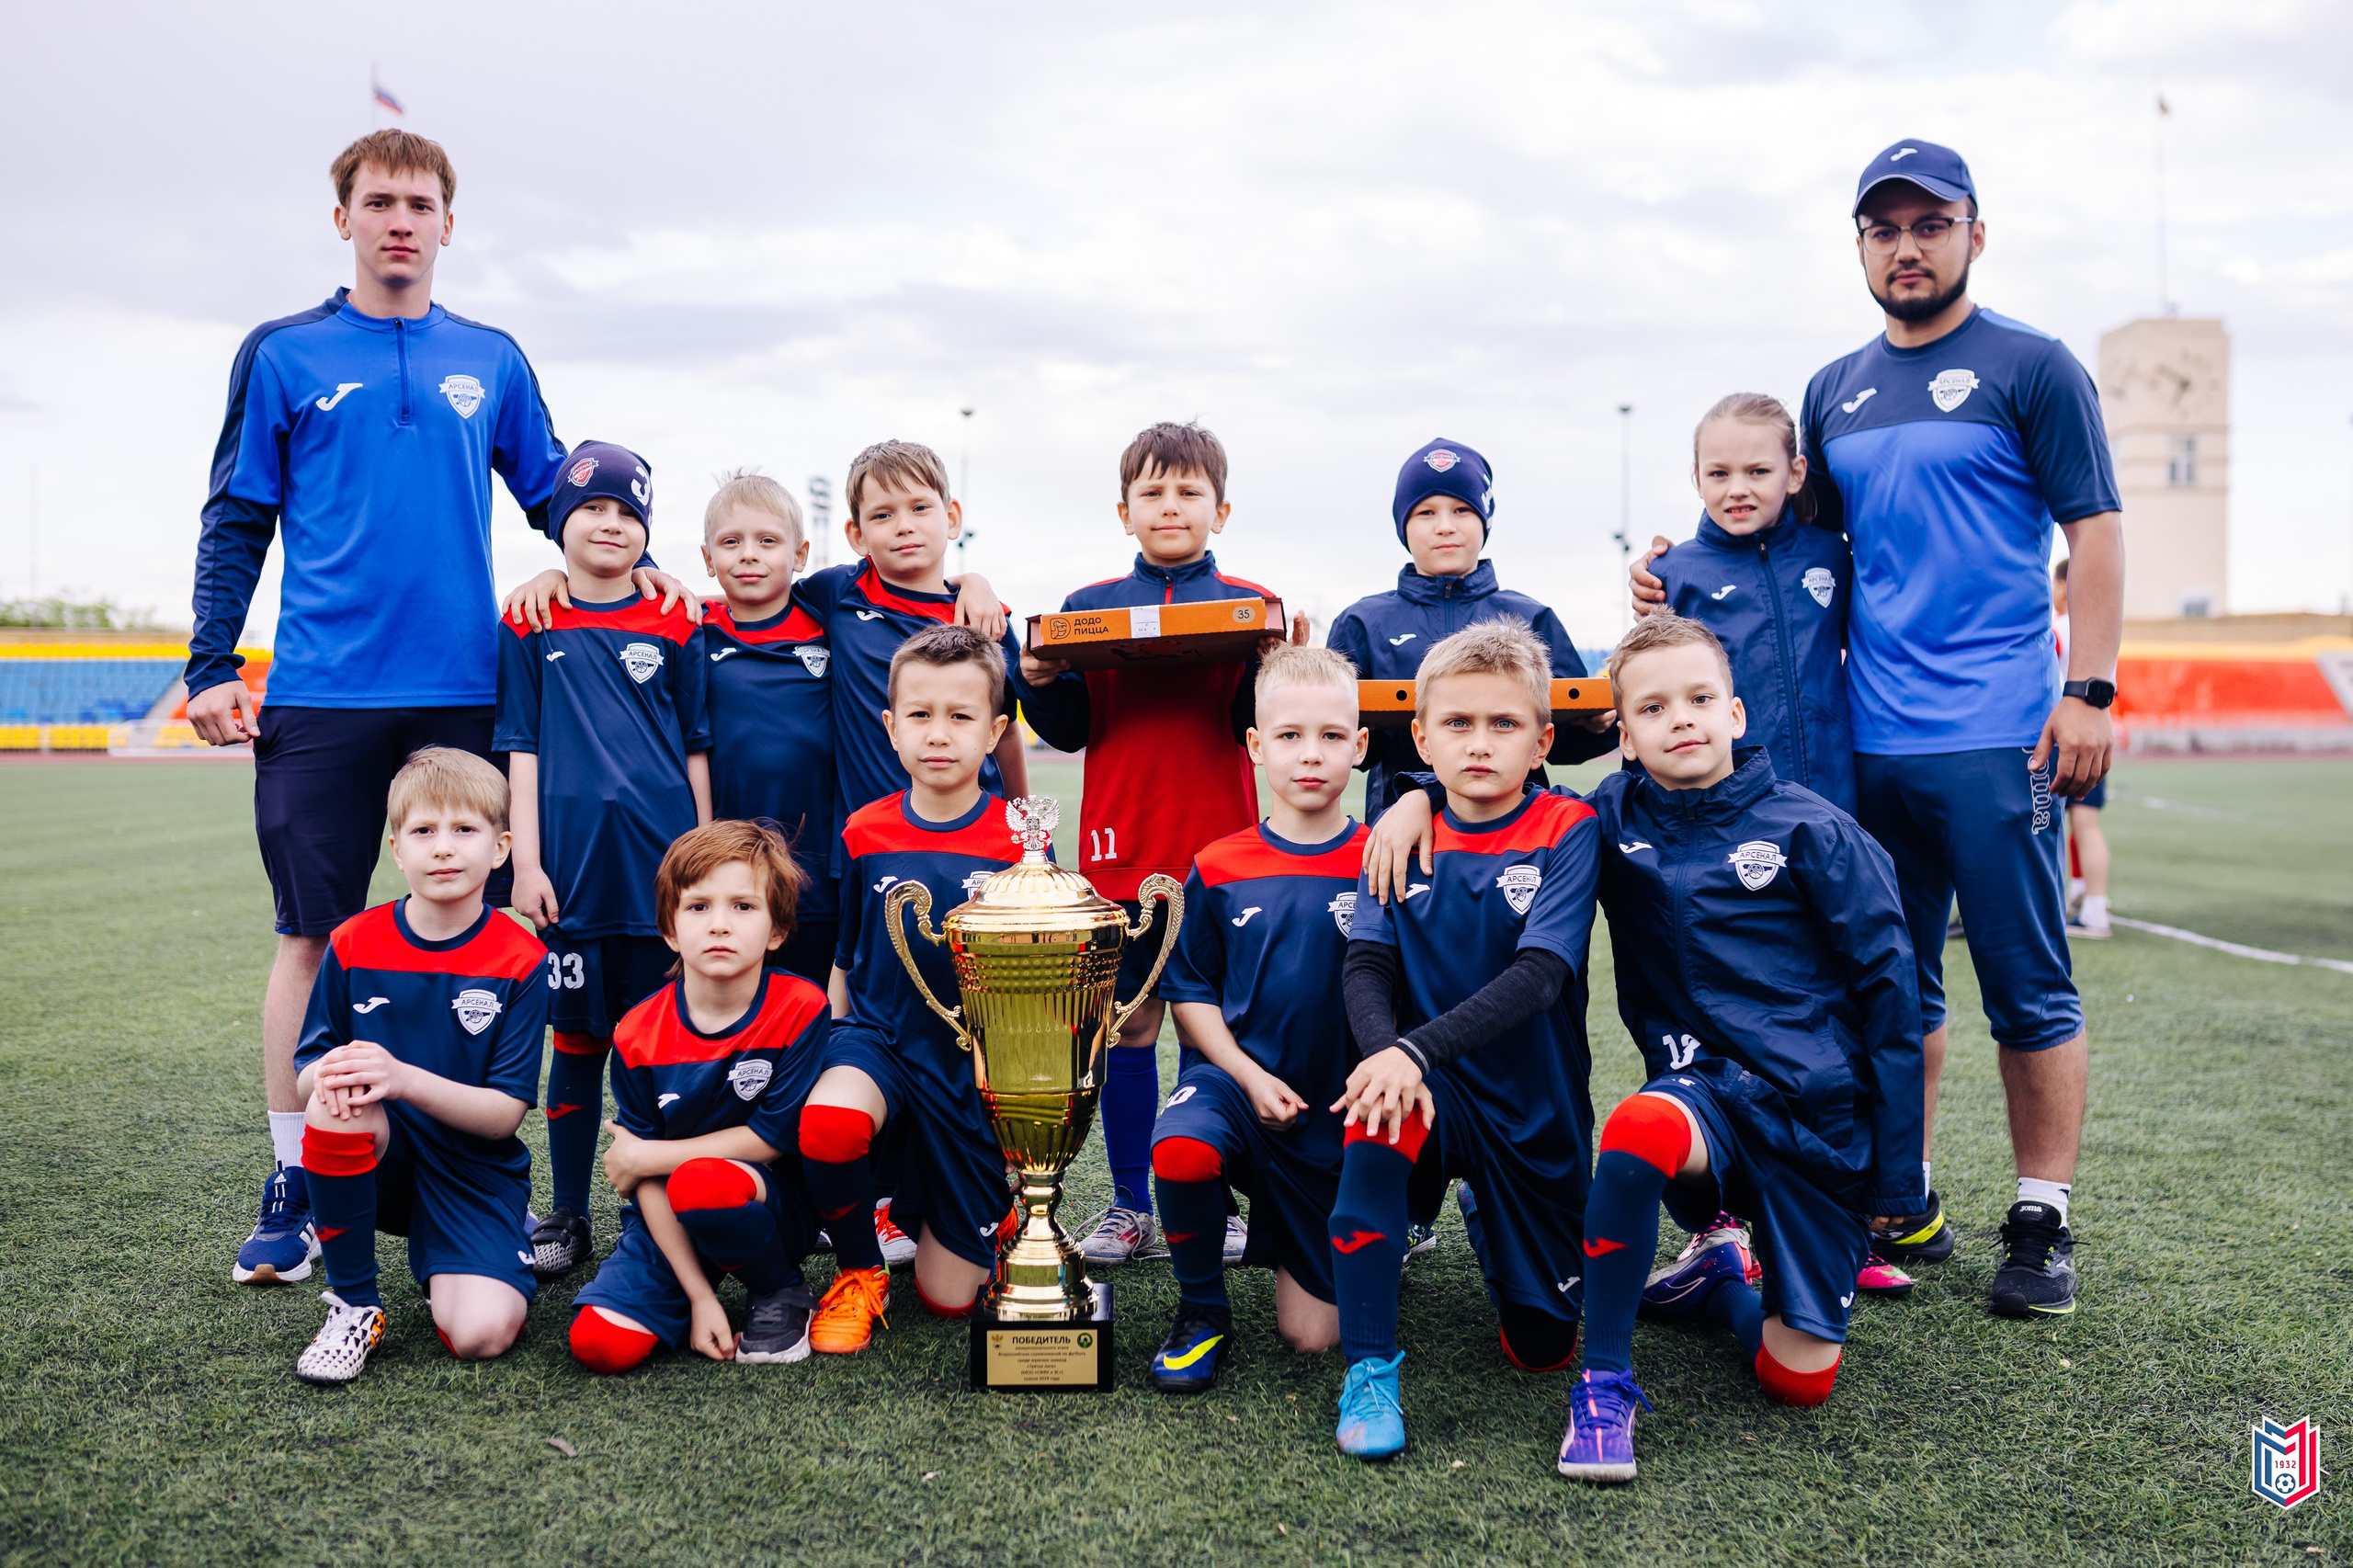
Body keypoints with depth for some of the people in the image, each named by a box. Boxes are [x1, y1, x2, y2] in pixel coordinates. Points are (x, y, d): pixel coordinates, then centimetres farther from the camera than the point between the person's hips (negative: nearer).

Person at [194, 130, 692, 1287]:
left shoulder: (491, 361, 12)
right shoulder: (284, 355, 6)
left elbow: (551, 495, 19)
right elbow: (237, 522, 7)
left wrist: (633, 565, 2)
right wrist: (209, 667, 0)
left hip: (464, 689, 2)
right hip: (322, 695, -2)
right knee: (314, 933, 1)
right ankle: (291, 1188, 12)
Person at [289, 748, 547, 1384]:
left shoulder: (520, 961, -9)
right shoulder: (354, 944, -2)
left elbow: (505, 1113, -12)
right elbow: (306, 1071, 0)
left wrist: (404, 1079, -28)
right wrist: (329, 1074, -25)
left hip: (477, 1169, -2)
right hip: (379, 1157, 2)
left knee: (481, 1334, -24)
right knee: (338, 1104, -33)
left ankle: (508, 1238, 13)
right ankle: (353, 1304, -12)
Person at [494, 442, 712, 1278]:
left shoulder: (672, 625, 6)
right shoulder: (531, 627, 5)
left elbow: (696, 747, 7)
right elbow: (521, 750, 4)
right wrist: (527, 861, -3)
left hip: (662, 865, 0)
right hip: (572, 868, 0)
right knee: (577, 1041, 7)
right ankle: (567, 1218, 19)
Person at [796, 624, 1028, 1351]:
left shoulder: (1019, 840, -6)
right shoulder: (864, 834, 1)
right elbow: (846, 964, 12)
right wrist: (831, 1053, 6)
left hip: (975, 1067, -1)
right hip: (880, 1038, 1)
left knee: (950, 1296, 2)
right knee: (827, 1121, -37)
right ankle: (859, 1271, -5)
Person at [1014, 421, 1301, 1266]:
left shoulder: (1249, 605, 5)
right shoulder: (1087, 606, 8)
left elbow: (1259, 719, -2)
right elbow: (1069, 729, 7)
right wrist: (1040, 683, -11)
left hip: (1219, 846, -1)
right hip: (1121, 847, 1)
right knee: (1127, 1024, 7)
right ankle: (1129, 1206, 19)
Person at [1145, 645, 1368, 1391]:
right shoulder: (1219, 868, -2)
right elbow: (1190, 992, 4)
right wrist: (1247, 1075, -10)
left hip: (1339, 1107, 0)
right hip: (1234, 1077, 0)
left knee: (1311, 1334, 0)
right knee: (1180, 1149, -37)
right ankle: (1202, 1309, -7)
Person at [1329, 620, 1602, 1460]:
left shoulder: (1566, 831, -11)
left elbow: (1539, 975, -22)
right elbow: (1365, 965, -10)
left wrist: (1416, 1050, -34)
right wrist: (1383, 1053, -32)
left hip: (1537, 1112, 0)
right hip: (1438, 1097, 1)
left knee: (1542, 1348, 5)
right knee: (1379, 1116, -36)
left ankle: (1489, 1226, 39)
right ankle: (1369, 1372, -22)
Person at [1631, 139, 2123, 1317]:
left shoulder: (2030, 369, 1)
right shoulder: (1832, 392, 16)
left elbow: (2094, 534, -3)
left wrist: (2089, 689, -12)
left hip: (1997, 740, -5)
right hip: (1868, 736, 5)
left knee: (2028, 988, 0)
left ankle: (2042, 1225, 11)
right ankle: (1904, 1206, 23)